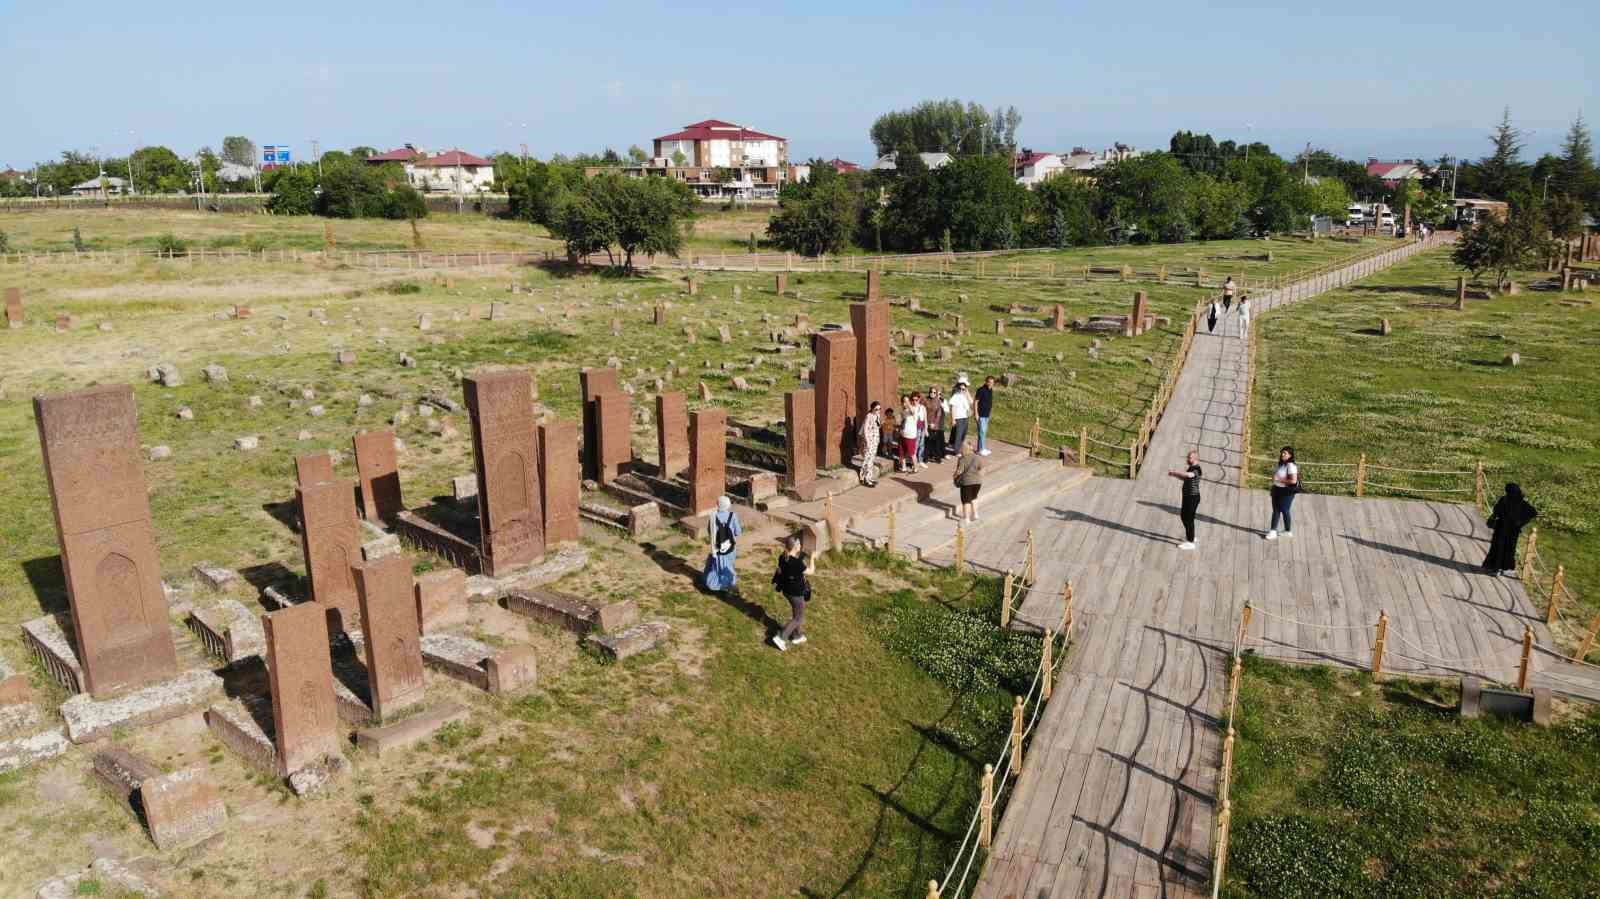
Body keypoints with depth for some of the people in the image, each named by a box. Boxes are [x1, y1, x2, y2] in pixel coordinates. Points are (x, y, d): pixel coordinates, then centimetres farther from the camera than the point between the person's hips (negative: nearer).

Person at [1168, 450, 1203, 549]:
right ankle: (1190, 536, 38)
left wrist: (1175, 472, -32)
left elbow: (1188, 475, -42)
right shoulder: (1191, 468, 12)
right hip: (1188, 497, 10)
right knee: (1183, 515, 22)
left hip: (1193, 497, -10)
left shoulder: (1196, 469, -19)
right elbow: (1184, 478, 26)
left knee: (1189, 519, -4)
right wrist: (1175, 474, 10)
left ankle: (1190, 542, 3)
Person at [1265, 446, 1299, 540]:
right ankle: (1273, 531, 5)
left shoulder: (1291, 466, -16)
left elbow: (1293, 480, -23)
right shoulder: (1281, 464, 12)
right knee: (1276, 510, 5)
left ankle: (1288, 531, 18)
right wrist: (1274, 477, 6)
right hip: (1277, 490, 9)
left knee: (1284, 510, 2)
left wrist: (1279, 479, -21)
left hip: (1286, 492, -9)